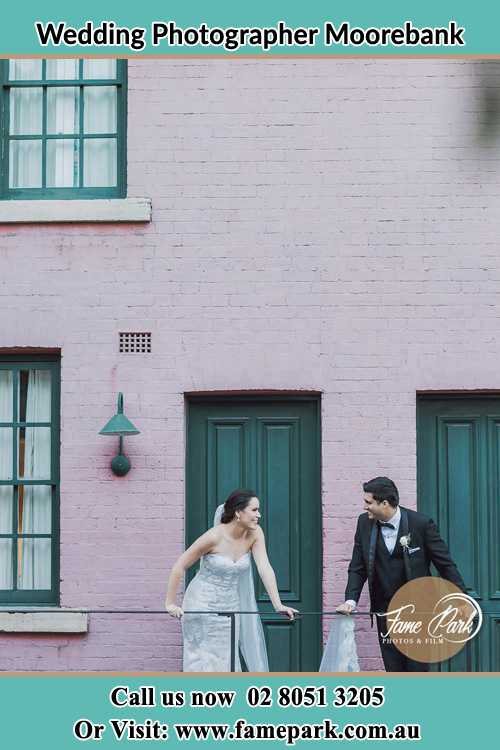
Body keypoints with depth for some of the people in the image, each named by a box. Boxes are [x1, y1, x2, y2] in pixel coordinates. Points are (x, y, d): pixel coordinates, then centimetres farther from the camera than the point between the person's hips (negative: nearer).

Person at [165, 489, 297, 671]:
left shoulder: (255, 534, -8)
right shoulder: (214, 536, -21)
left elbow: (265, 568, -13)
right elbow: (179, 567, -14)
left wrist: (278, 605, -22)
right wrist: (170, 603, -14)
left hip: (230, 606, 5)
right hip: (203, 605, -5)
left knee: (226, 661, 6)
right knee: (204, 662, -2)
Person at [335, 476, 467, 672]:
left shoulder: (421, 523, -11)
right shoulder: (364, 523, 0)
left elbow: (445, 564, -6)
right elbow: (357, 568, 6)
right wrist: (351, 600, -8)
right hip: (385, 610, 4)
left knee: (417, 668, -2)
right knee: (394, 670, 5)